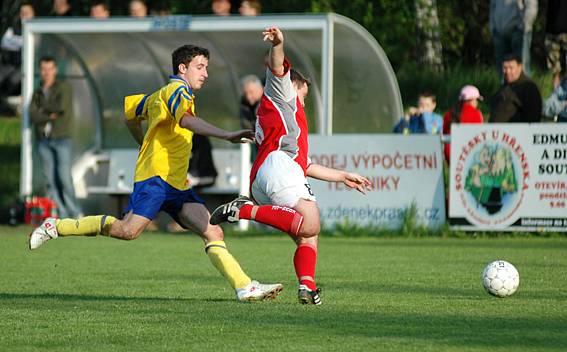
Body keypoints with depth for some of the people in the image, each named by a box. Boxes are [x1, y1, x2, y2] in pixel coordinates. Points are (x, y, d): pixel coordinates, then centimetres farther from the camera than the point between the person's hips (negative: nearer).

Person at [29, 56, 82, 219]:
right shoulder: (37, 93, 14)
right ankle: (60, 214, 0)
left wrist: (44, 108, -3)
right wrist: (50, 116, -14)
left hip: (62, 138, -5)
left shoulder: (63, 88, 1)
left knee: (64, 177, -13)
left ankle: (74, 213, -7)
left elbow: (62, 107, -17)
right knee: (50, 179, -1)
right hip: (44, 140, 5)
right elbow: (33, 116, 0)